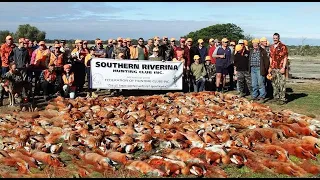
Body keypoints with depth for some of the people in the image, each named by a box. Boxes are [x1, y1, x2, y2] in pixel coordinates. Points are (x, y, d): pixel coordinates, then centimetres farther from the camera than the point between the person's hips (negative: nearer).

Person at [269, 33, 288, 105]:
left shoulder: (283, 46, -5)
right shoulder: (271, 47, 15)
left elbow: (285, 58, -8)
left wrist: (283, 67, -15)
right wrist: (270, 67, 15)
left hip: (280, 68, -7)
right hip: (273, 68, 7)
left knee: (281, 84, -6)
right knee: (274, 83, 11)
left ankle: (282, 99, -3)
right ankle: (276, 97, 21)